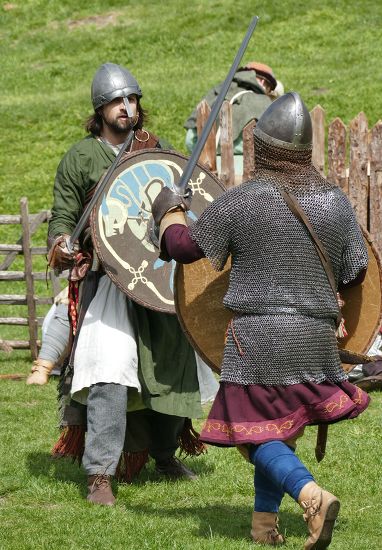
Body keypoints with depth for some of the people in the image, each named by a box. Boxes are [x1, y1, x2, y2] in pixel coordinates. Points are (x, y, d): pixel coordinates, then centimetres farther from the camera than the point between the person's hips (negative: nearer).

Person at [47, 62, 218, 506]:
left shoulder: (157, 149, 12)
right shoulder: (81, 157, 2)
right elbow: (63, 215, 3)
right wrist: (61, 244, -18)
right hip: (107, 277, -5)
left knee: (172, 365, 13)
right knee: (110, 372, -18)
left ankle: (165, 453, 35)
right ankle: (100, 475, -17)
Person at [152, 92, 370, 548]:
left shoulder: (239, 202, -9)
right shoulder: (335, 202, 1)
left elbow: (184, 246, 0)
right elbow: (355, 272, 6)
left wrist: (168, 210, 20)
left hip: (257, 337, -4)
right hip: (316, 336, 4)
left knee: (258, 434, 2)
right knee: (281, 424, 21)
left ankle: (311, 495, -21)